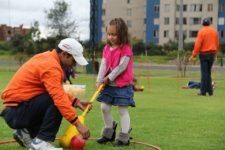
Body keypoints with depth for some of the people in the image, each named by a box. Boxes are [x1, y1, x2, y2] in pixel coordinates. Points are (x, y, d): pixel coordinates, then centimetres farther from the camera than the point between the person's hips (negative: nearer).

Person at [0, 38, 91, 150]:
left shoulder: (48, 58, 10)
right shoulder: (51, 66, -19)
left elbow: (58, 92, 17)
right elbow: (59, 98, -28)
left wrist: (75, 102, 4)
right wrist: (78, 124, -28)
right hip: (16, 112, -10)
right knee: (57, 103, -21)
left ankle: (26, 133, 13)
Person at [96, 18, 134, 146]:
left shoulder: (126, 49, -13)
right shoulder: (107, 48, 7)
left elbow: (121, 67, -18)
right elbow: (103, 65, 1)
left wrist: (109, 78, -14)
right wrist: (100, 80, -9)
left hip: (122, 85, -7)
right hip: (108, 84, 7)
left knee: (123, 110, -2)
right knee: (105, 107, 9)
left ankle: (124, 137, 3)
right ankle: (109, 133, 25)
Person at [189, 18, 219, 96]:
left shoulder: (201, 32, -9)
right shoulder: (215, 31, 6)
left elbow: (198, 44, -14)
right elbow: (217, 44, 10)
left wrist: (193, 55, -11)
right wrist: (215, 54, 21)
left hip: (203, 54, -4)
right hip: (212, 54, 4)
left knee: (204, 73, -2)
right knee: (208, 73, 13)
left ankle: (203, 91, -1)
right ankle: (210, 90, 11)